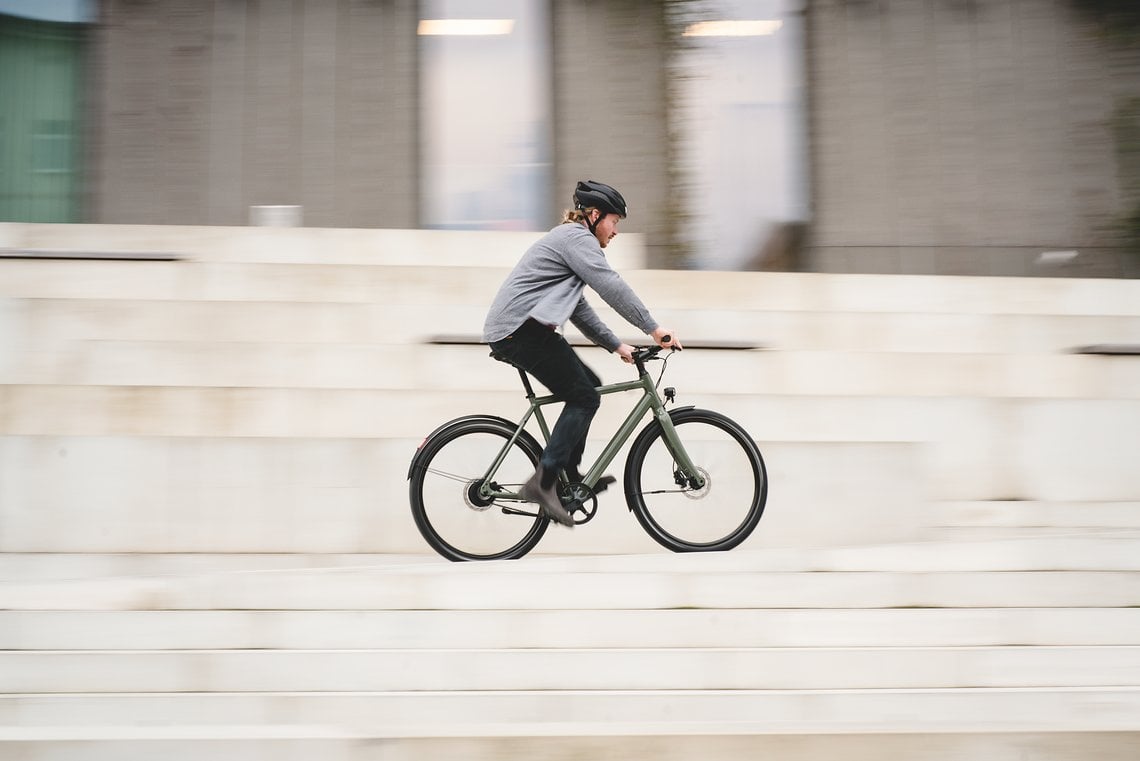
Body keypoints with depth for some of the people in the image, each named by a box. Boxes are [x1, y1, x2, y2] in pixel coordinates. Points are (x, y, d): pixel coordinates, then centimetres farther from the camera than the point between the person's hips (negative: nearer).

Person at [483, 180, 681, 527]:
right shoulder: (577, 237, -6)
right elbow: (611, 286, -17)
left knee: (589, 386, 15)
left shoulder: (567, 239, 27)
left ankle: (570, 475, 18)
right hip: (521, 329, -11)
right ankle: (543, 482, -13)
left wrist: (615, 345, 22)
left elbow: (579, 308, 28)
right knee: (584, 397, -9)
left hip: (512, 331, 11)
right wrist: (653, 329, -16)